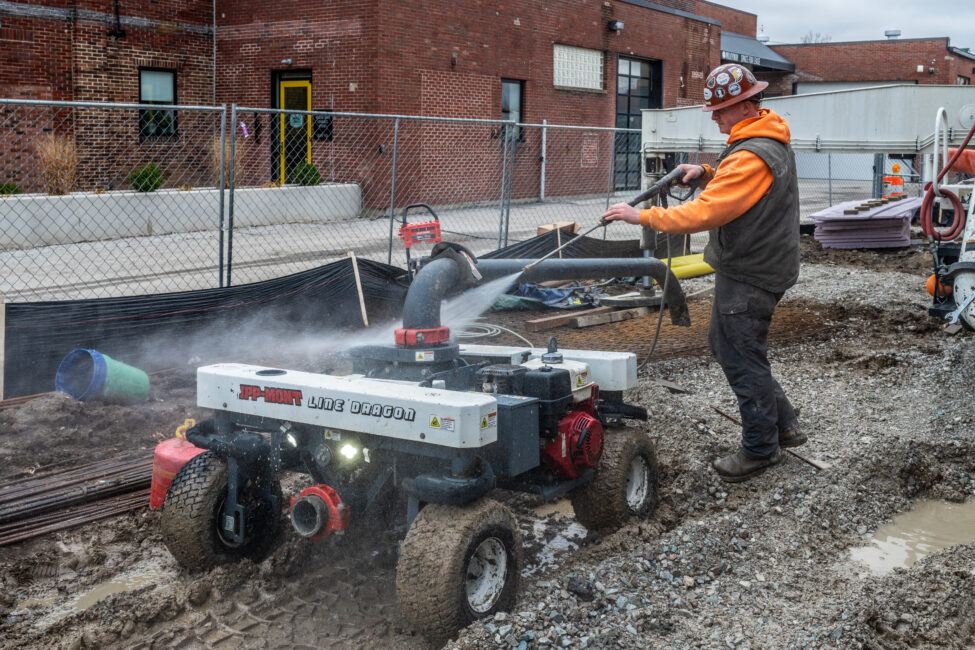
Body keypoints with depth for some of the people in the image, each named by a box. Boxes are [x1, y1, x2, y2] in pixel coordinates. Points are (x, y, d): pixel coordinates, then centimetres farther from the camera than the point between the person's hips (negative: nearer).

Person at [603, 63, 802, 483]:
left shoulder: (750, 158, -25)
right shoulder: (770, 138, 8)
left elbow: (702, 214, -29)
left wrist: (641, 216, -22)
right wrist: (707, 174, 5)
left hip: (748, 275, -10)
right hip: (759, 264, 10)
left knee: (742, 359, 1)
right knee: (725, 343, 20)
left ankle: (760, 449, 17)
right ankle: (783, 425, 29)